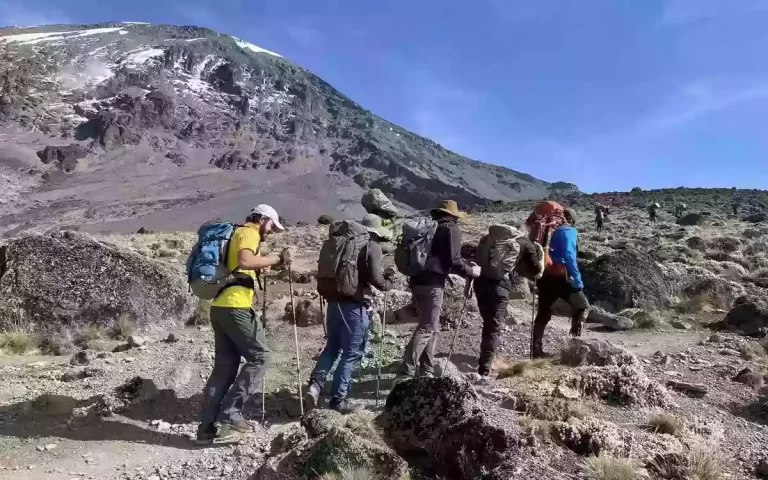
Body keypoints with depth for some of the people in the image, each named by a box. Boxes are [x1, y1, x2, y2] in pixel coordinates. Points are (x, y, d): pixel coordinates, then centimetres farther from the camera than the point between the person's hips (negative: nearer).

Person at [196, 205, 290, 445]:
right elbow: (245, 262, -23)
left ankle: (207, 427, 9)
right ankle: (230, 412, -5)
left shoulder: (238, 234, 26)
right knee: (260, 357, -2)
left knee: (225, 367, 9)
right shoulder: (248, 232, -3)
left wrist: (269, 264, 23)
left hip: (220, 306, 10)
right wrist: (277, 258, -14)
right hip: (235, 306, -9)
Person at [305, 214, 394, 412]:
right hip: (354, 305, -6)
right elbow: (375, 278, -14)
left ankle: (315, 384, 1)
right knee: (352, 352, 5)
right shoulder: (372, 246, -6)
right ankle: (338, 399, 8)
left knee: (332, 346, 19)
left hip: (334, 301, 7)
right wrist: (388, 282, 6)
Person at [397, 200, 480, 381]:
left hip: (418, 280, 8)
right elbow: (453, 261, -10)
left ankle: (426, 371, 18)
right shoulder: (451, 228, -2)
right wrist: (472, 271, 7)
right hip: (432, 283, -8)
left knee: (432, 327, 17)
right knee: (427, 328, -6)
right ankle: (406, 374, -12)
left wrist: (466, 263, 32)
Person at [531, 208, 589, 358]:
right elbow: (569, 256, -14)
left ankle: (536, 348, 9)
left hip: (545, 276, 7)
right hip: (560, 276, -6)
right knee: (582, 306, 10)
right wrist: (577, 280, -14)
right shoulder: (569, 231, -1)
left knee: (543, 313, 11)